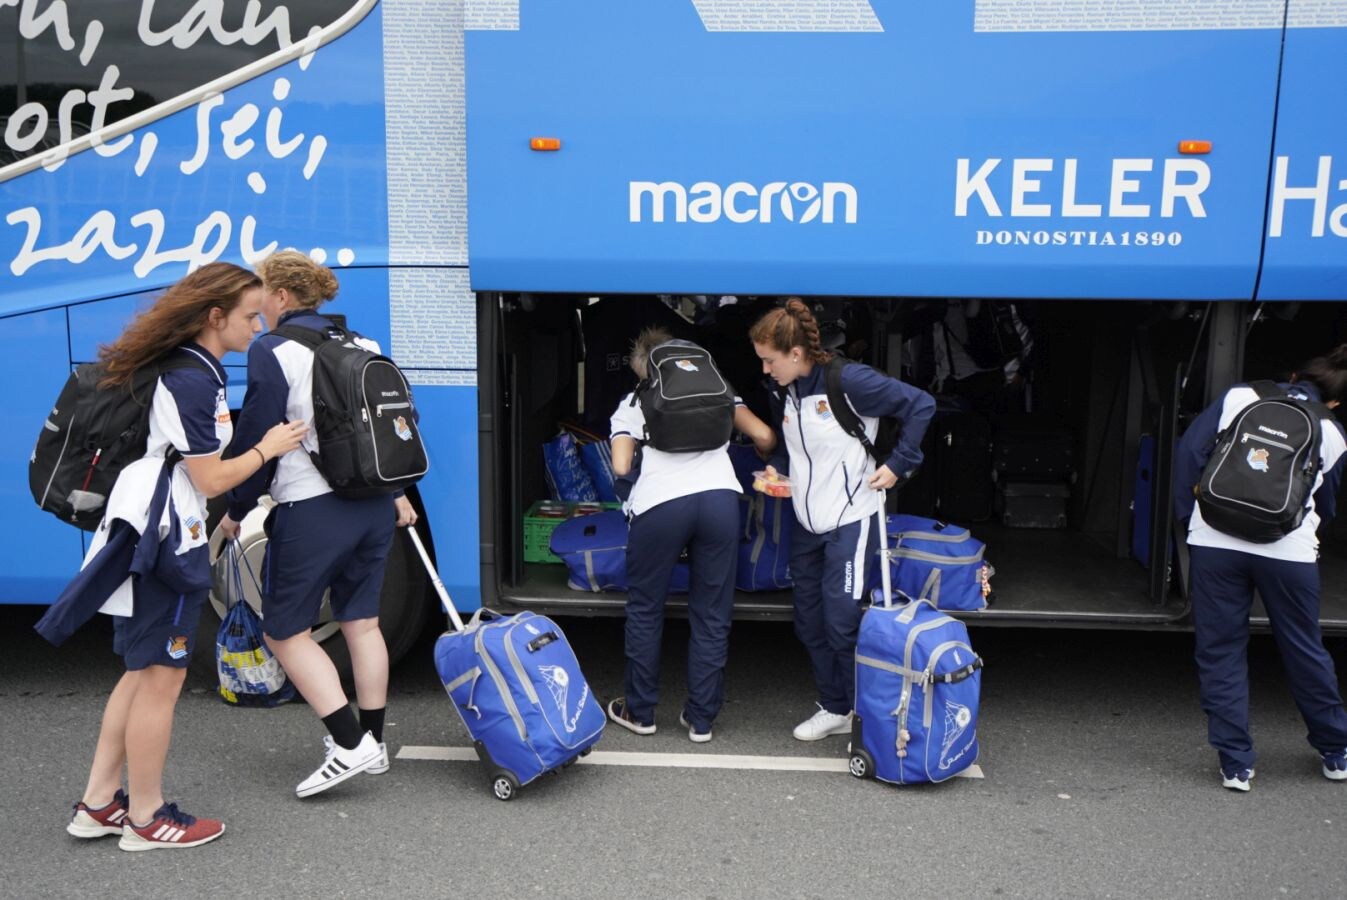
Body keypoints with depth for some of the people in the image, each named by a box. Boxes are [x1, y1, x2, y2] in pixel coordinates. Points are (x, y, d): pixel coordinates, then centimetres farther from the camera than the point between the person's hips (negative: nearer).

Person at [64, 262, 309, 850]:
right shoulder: (193, 382, -19)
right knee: (161, 679, 2)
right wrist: (267, 448, -4)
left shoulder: (185, 367, 11)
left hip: (149, 535, 10)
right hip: (164, 543, -10)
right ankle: (146, 818, 16)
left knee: (144, 671, 19)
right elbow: (211, 479, -17)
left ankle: (98, 803, 28)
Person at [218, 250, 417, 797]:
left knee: (285, 630, 6)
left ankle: (350, 744, -1)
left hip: (311, 510, -7)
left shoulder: (272, 352, -9)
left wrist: (237, 511, 0)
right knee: (362, 621, 15)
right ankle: (373, 741, 22)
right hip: (373, 504, 7)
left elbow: (258, 439, -11)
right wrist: (397, 492, 23)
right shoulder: (362, 345, 11)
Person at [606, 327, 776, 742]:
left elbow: (621, 467, 8)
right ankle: (701, 719, 20)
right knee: (712, 615, 13)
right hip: (720, 497, 2)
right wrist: (766, 459, 41)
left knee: (645, 611, 16)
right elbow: (765, 437, 18)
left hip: (660, 504, -1)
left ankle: (639, 712, 27)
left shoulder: (631, 404, 21)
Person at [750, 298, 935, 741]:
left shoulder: (848, 381, -17)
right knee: (809, 622, 11)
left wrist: (899, 464, -15)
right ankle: (834, 709, 25)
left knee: (842, 622, -9)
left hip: (850, 519, -8)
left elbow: (920, 405, -15)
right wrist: (777, 468, 4)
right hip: (807, 522, 8)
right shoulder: (786, 394, 6)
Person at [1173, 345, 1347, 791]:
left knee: (1219, 654, 9)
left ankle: (1236, 764, 13)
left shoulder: (1239, 397, 7)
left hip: (1214, 541, -1)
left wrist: (1189, 517, 5)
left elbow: (1190, 449, -1)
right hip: (1289, 550, 1)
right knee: (1305, 653, 19)